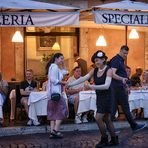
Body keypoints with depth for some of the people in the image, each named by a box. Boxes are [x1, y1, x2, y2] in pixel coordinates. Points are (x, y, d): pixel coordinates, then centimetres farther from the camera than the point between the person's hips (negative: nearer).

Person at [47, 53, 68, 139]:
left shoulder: (57, 67, 19)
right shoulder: (54, 67, -12)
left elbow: (65, 72, 24)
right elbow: (53, 79, -20)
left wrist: (63, 64, 17)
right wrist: (63, 82, -15)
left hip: (54, 93, 11)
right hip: (55, 92, -11)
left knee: (54, 112, 8)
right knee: (61, 110, -8)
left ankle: (52, 132, 9)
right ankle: (56, 130, -12)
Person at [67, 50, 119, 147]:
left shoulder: (109, 70, -14)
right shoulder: (94, 71, 4)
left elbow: (106, 86, -24)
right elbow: (83, 78, -2)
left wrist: (92, 86, -33)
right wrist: (71, 84, -11)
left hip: (107, 97, -7)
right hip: (99, 97, 7)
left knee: (98, 118, -12)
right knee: (106, 119, 13)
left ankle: (104, 139, 5)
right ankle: (114, 139, 25)